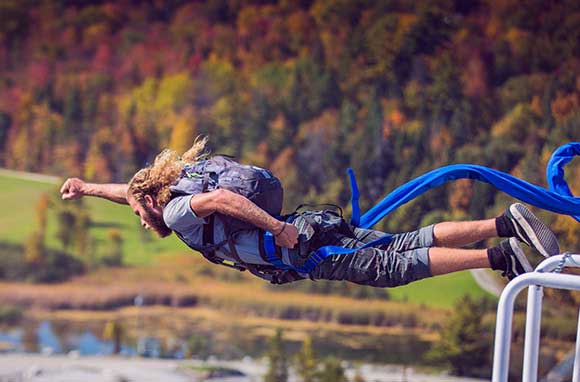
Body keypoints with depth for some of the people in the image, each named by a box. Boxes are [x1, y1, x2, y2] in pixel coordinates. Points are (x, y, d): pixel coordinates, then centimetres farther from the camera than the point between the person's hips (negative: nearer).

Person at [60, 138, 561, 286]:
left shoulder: (177, 211, -1)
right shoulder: (169, 193, 27)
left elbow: (223, 198, -21)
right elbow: (135, 191, 47)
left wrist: (277, 228, -20)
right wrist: (87, 188, 51)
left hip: (303, 249, -8)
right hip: (309, 227, 8)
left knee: (394, 266, -19)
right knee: (408, 244, -1)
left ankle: (501, 257, -31)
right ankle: (507, 223, -14)